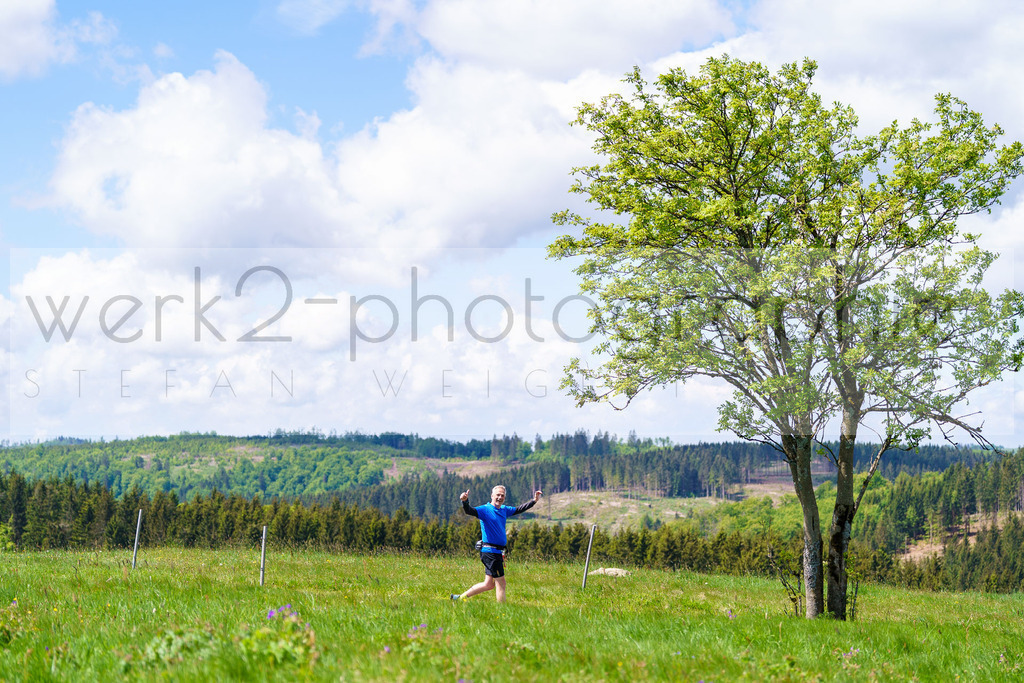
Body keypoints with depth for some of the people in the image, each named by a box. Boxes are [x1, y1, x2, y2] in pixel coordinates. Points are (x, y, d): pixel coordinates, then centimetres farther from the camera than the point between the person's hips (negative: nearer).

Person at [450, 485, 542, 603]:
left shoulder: (504, 510, 14)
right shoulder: (485, 510, -9)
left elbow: (519, 509, 28)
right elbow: (469, 511, -25)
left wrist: (534, 501, 26)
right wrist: (465, 501, -45)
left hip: (498, 552, 8)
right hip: (490, 552, -8)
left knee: (489, 584, 13)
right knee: (501, 583, -4)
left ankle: (461, 597, 23)